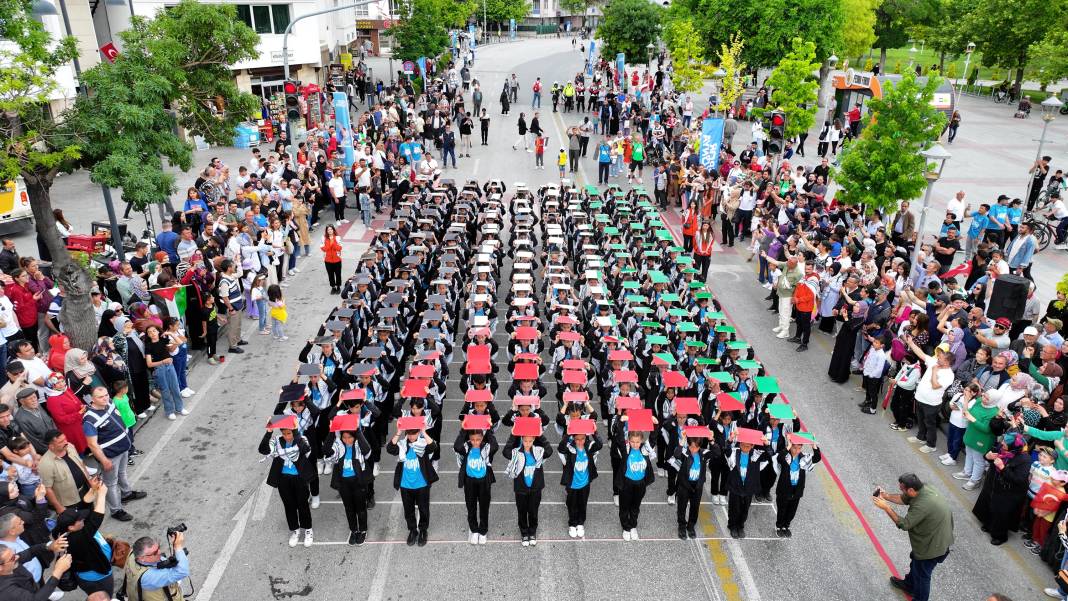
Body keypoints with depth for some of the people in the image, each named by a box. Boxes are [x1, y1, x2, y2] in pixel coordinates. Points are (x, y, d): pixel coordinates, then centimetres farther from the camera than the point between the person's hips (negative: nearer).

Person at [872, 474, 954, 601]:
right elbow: (903, 499, 4)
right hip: (933, 539, 9)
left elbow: (904, 524, -28)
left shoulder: (922, 505, -39)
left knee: (921, 574, 15)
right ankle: (909, 584, 54)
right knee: (915, 563, 31)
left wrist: (886, 507, -24)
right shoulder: (922, 489, -13)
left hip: (932, 547, -9)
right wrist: (886, 496, -6)